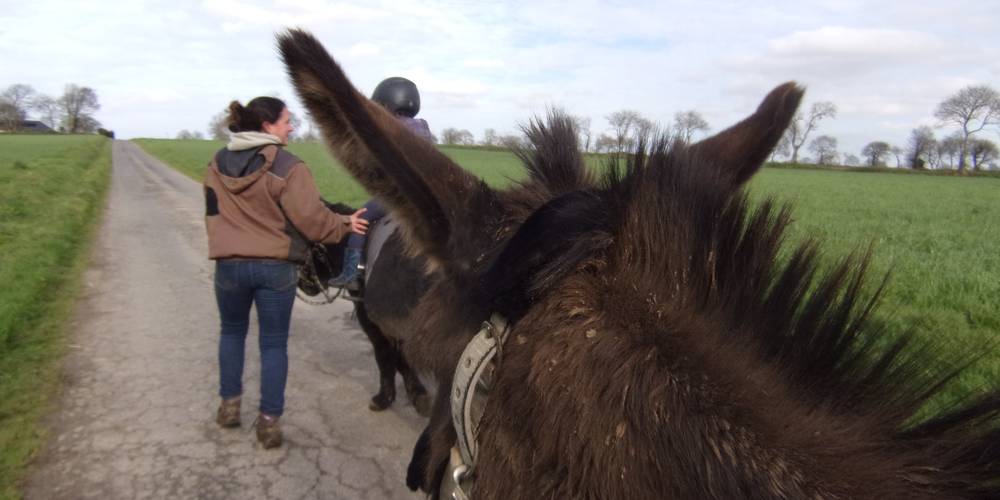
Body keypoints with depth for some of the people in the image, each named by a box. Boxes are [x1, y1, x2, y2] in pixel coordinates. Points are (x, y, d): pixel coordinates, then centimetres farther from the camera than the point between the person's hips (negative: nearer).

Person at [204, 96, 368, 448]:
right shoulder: (288, 167, -14)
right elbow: (310, 219, -15)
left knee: (232, 331, 24)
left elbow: (212, 212, 15)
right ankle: (269, 420, 9)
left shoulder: (218, 163, 5)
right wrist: (345, 224, -1)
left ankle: (229, 405, 29)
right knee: (274, 342, 7)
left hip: (229, 264, 4)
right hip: (276, 266, -4)